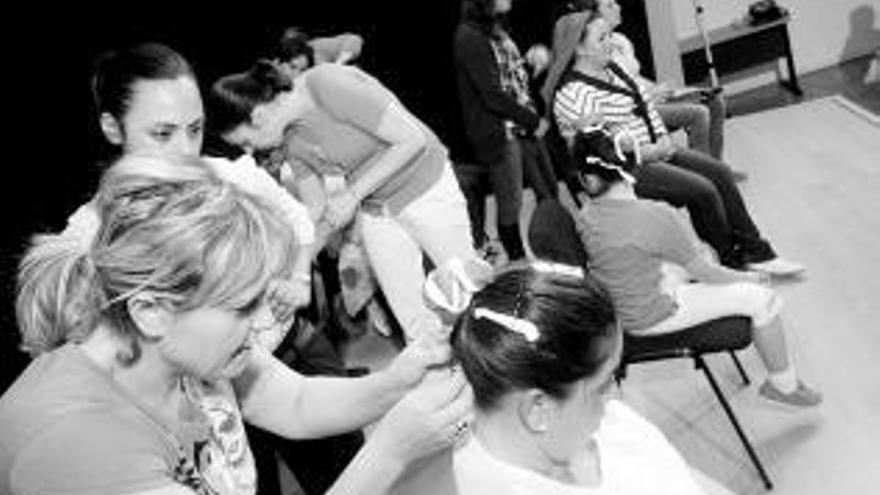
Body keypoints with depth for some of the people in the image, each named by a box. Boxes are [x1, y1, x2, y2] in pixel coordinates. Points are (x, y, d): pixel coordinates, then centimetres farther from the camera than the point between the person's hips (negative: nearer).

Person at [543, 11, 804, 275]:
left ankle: (755, 252, 10)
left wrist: (663, 138, 0)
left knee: (720, 173, 0)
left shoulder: (610, 69, 9)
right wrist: (652, 152, -16)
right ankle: (728, 261, 7)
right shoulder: (572, 95, -20)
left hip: (654, 149, 9)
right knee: (702, 190, -17)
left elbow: (645, 103, 17)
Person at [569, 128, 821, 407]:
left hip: (615, 310, 7)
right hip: (649, 319, -7)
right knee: (763, 298, 0)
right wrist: (749, 277, 4)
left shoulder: (585, 217, -10)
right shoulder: (656, 216, -29)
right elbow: (702, 271, -15)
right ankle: (784, 386, 23)